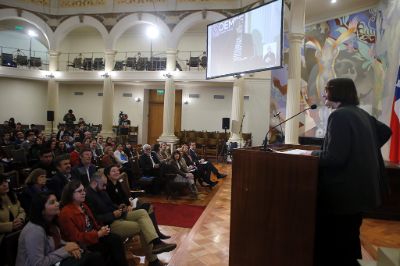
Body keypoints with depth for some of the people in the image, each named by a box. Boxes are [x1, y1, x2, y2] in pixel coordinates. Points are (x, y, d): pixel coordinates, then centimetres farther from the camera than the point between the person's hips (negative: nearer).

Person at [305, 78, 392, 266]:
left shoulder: (340, 115, -20)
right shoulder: (361, 113, 10)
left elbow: (334, 157, -25)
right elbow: (385, 132, 25)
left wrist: (312, 154, -9)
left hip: (344, 189, -10)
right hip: (360, 187, 10)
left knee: (332, 240, 4)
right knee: (348, 235, 23)